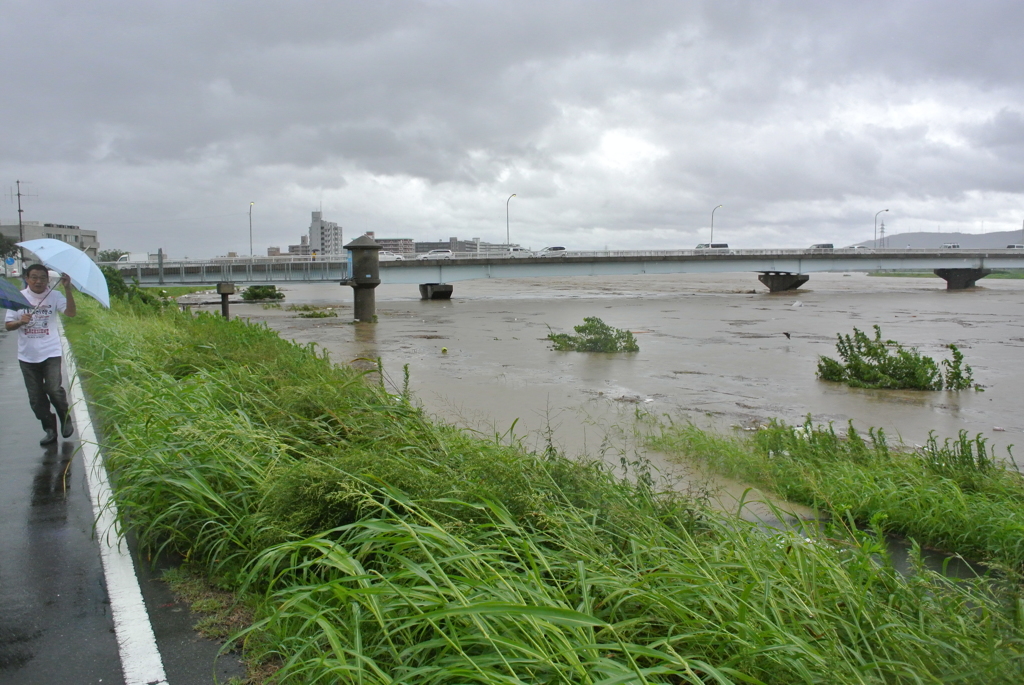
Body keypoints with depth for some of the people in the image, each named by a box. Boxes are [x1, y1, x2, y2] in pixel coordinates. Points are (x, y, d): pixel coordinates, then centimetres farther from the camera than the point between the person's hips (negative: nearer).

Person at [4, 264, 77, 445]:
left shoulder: (54, 296, -2)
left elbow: (71, 312, -18)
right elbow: (7, 325, 5)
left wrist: (68, 289, -28)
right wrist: (20, 322, -17)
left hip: (50, 353, -3)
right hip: (27, 356, 3)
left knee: (54, 389, -13)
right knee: (36, 397, 7)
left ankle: (66, 419, 13)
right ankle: (50, 429, 19)